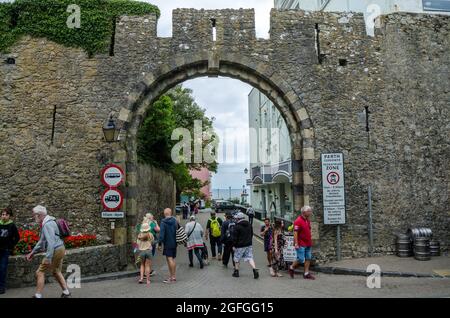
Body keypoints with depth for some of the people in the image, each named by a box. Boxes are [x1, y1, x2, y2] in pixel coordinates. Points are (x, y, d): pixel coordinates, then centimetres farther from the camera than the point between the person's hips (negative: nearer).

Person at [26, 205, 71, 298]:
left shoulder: (47, 224, -20)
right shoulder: (46, 222, 13)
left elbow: (51, 242, -27)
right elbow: (42, 240, 23)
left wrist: (48, 258, -27)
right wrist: (33, 252, 25)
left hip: (55, 251, -10)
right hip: (60, 249, 10)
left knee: (40, 272, -1)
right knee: (56, 272, 21)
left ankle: (38, 295, 5)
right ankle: (66, 292, 27)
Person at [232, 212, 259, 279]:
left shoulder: (237, 226, -13)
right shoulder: (249, 225, 9)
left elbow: (235, 237, -12)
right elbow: (251, 234, 18)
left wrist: (234, 245, -4)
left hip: (240, 246, -5)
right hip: (249, 245, 6)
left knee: (237, 258, 11)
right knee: (250, 258, 4)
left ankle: (236, 272, 19)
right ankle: (255, 270, -12)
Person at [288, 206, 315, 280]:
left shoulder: (308, 220, 11)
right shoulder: (298, 221, -15)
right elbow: (295, 233, -17)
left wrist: (310, 242, 18)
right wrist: (296, 244, -20)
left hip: (308, 244, 8)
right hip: (301, 245, -8)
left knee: (308, 258, 8)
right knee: (301, 259, -5)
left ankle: (306, 274, 15)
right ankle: (291, 268, 18)